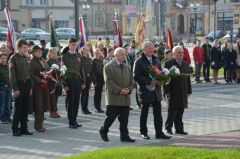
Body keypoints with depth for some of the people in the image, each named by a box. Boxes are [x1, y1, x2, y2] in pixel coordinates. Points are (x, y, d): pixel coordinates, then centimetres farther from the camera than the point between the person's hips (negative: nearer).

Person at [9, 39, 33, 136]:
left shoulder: (26, 59, 13)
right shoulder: (13, 59, -6)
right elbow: (12, 75, -11)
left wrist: (31, 86, 10)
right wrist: (15, 89, -15)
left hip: (27, 86, 6)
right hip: (19, 86, -6)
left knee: (25, 108, 8)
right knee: (18, 108, -3)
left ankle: (23, 128, 15)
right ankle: (15, 129, 4)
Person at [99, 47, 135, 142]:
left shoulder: (127, 68, 17)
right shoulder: (108, 67, -3)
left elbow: (131, 81, 16)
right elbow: (109, 81, -11)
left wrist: (128, 90, -5)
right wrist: (119, 90, -17)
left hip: (125, 98, 5)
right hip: (114, 97, -5)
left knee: (124, 119, 4)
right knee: (111, 117, -2)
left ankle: (124, 136, 9)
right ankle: (103, 131, 18)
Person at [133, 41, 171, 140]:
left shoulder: (155, 60, 14)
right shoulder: (139, 62, -7)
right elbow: (136, 77, -13)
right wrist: (149, 81, -19)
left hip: (156, 90, 5)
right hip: (145, 90, -5)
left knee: (158, 113, 4)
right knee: (144, 113, 5)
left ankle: (159, 133, 8)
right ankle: (143, 133, 15)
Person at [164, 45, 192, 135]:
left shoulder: (185, 64, 15)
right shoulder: (169, 64, -5)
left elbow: (188, 78, 16)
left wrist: (189, 91, 12)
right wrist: (167, 92, -13)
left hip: (183, 93, 5)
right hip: (173, 93, -5)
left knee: (180, 111, 7)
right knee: (172, 110, -3)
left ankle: (179, 128, 12)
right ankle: (168, 127, 7)